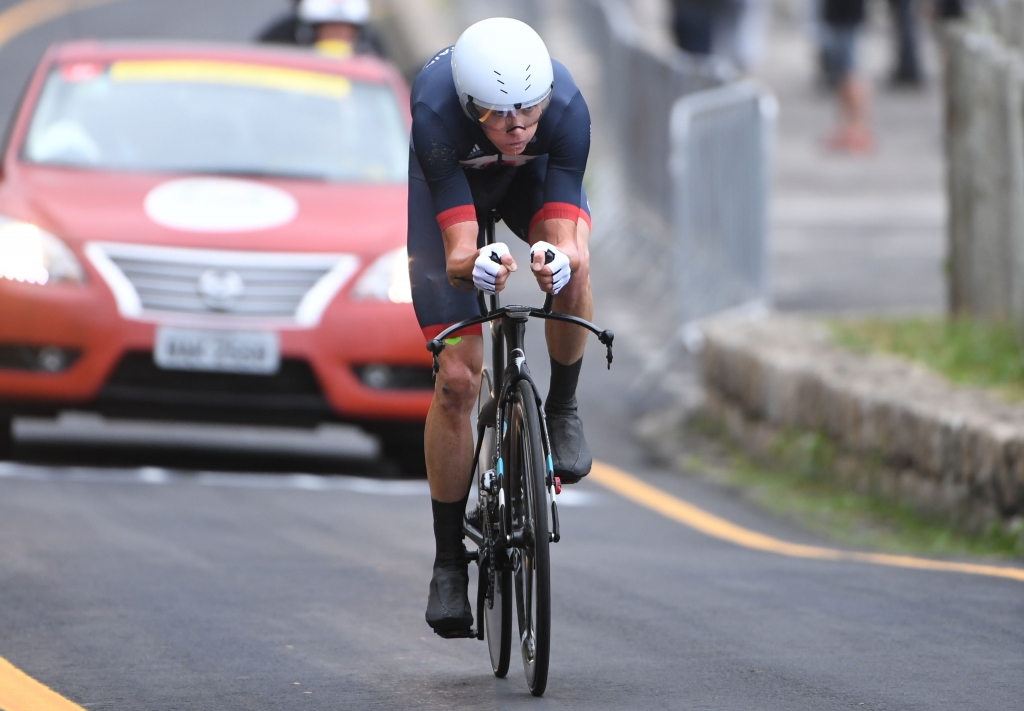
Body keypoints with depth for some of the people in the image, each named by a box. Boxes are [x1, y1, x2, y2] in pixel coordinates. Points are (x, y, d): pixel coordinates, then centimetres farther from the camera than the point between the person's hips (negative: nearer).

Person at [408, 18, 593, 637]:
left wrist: (557, 258, -59)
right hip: (451, 183, -1)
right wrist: (476, 265, -64)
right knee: (457, 380, -8)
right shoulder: (435, 109, -41)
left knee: (572, 267, -34)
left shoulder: (567, 108, -37)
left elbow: (564, 237, -36)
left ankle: (563, 408, -5)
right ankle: (449, 562, 4)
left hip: (534, 177, 1)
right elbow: (457, 254, -42)